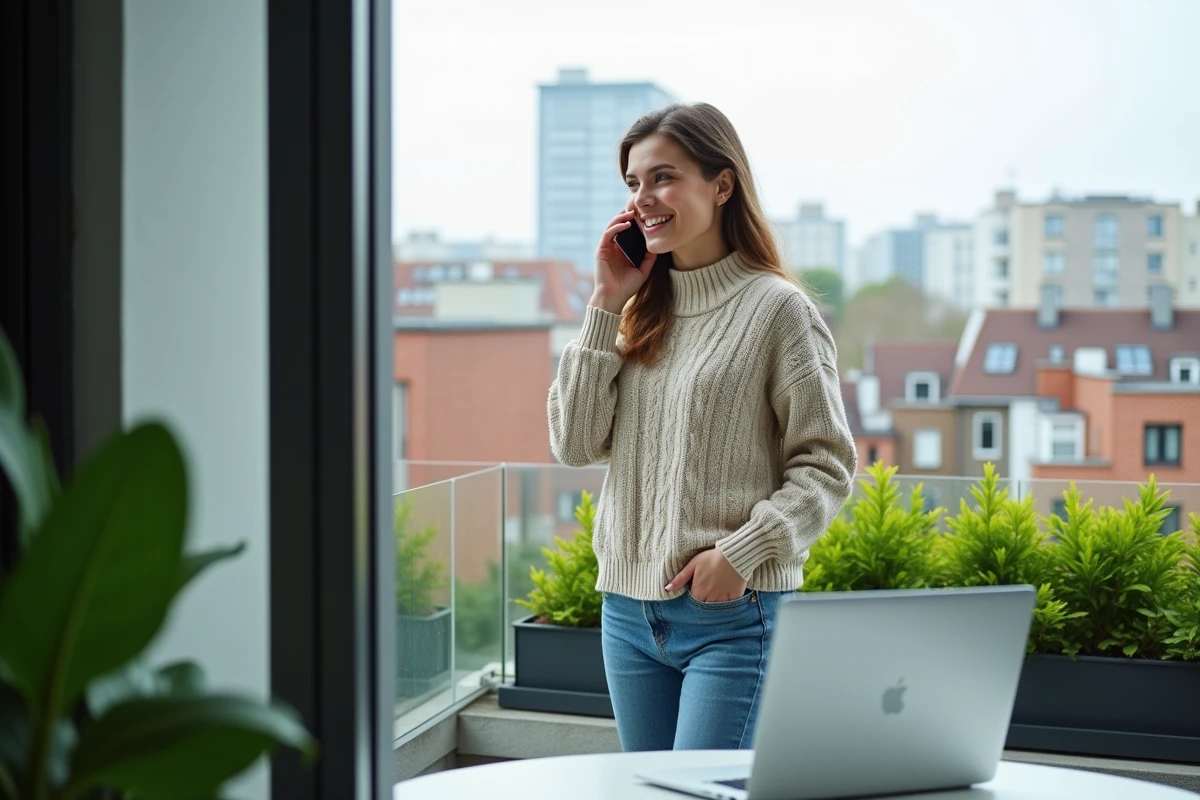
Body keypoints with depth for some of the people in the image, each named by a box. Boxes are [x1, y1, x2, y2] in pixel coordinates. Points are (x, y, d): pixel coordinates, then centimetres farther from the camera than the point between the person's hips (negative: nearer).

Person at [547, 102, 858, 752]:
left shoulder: (777, 308, -6)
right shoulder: (640, 311, 11)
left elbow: (826, 467, -7)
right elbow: (575, 444, 3)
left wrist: (741, 552, -19)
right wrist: (606, 307, 0)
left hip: (734, 612, -6)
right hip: (628, 608, 6)